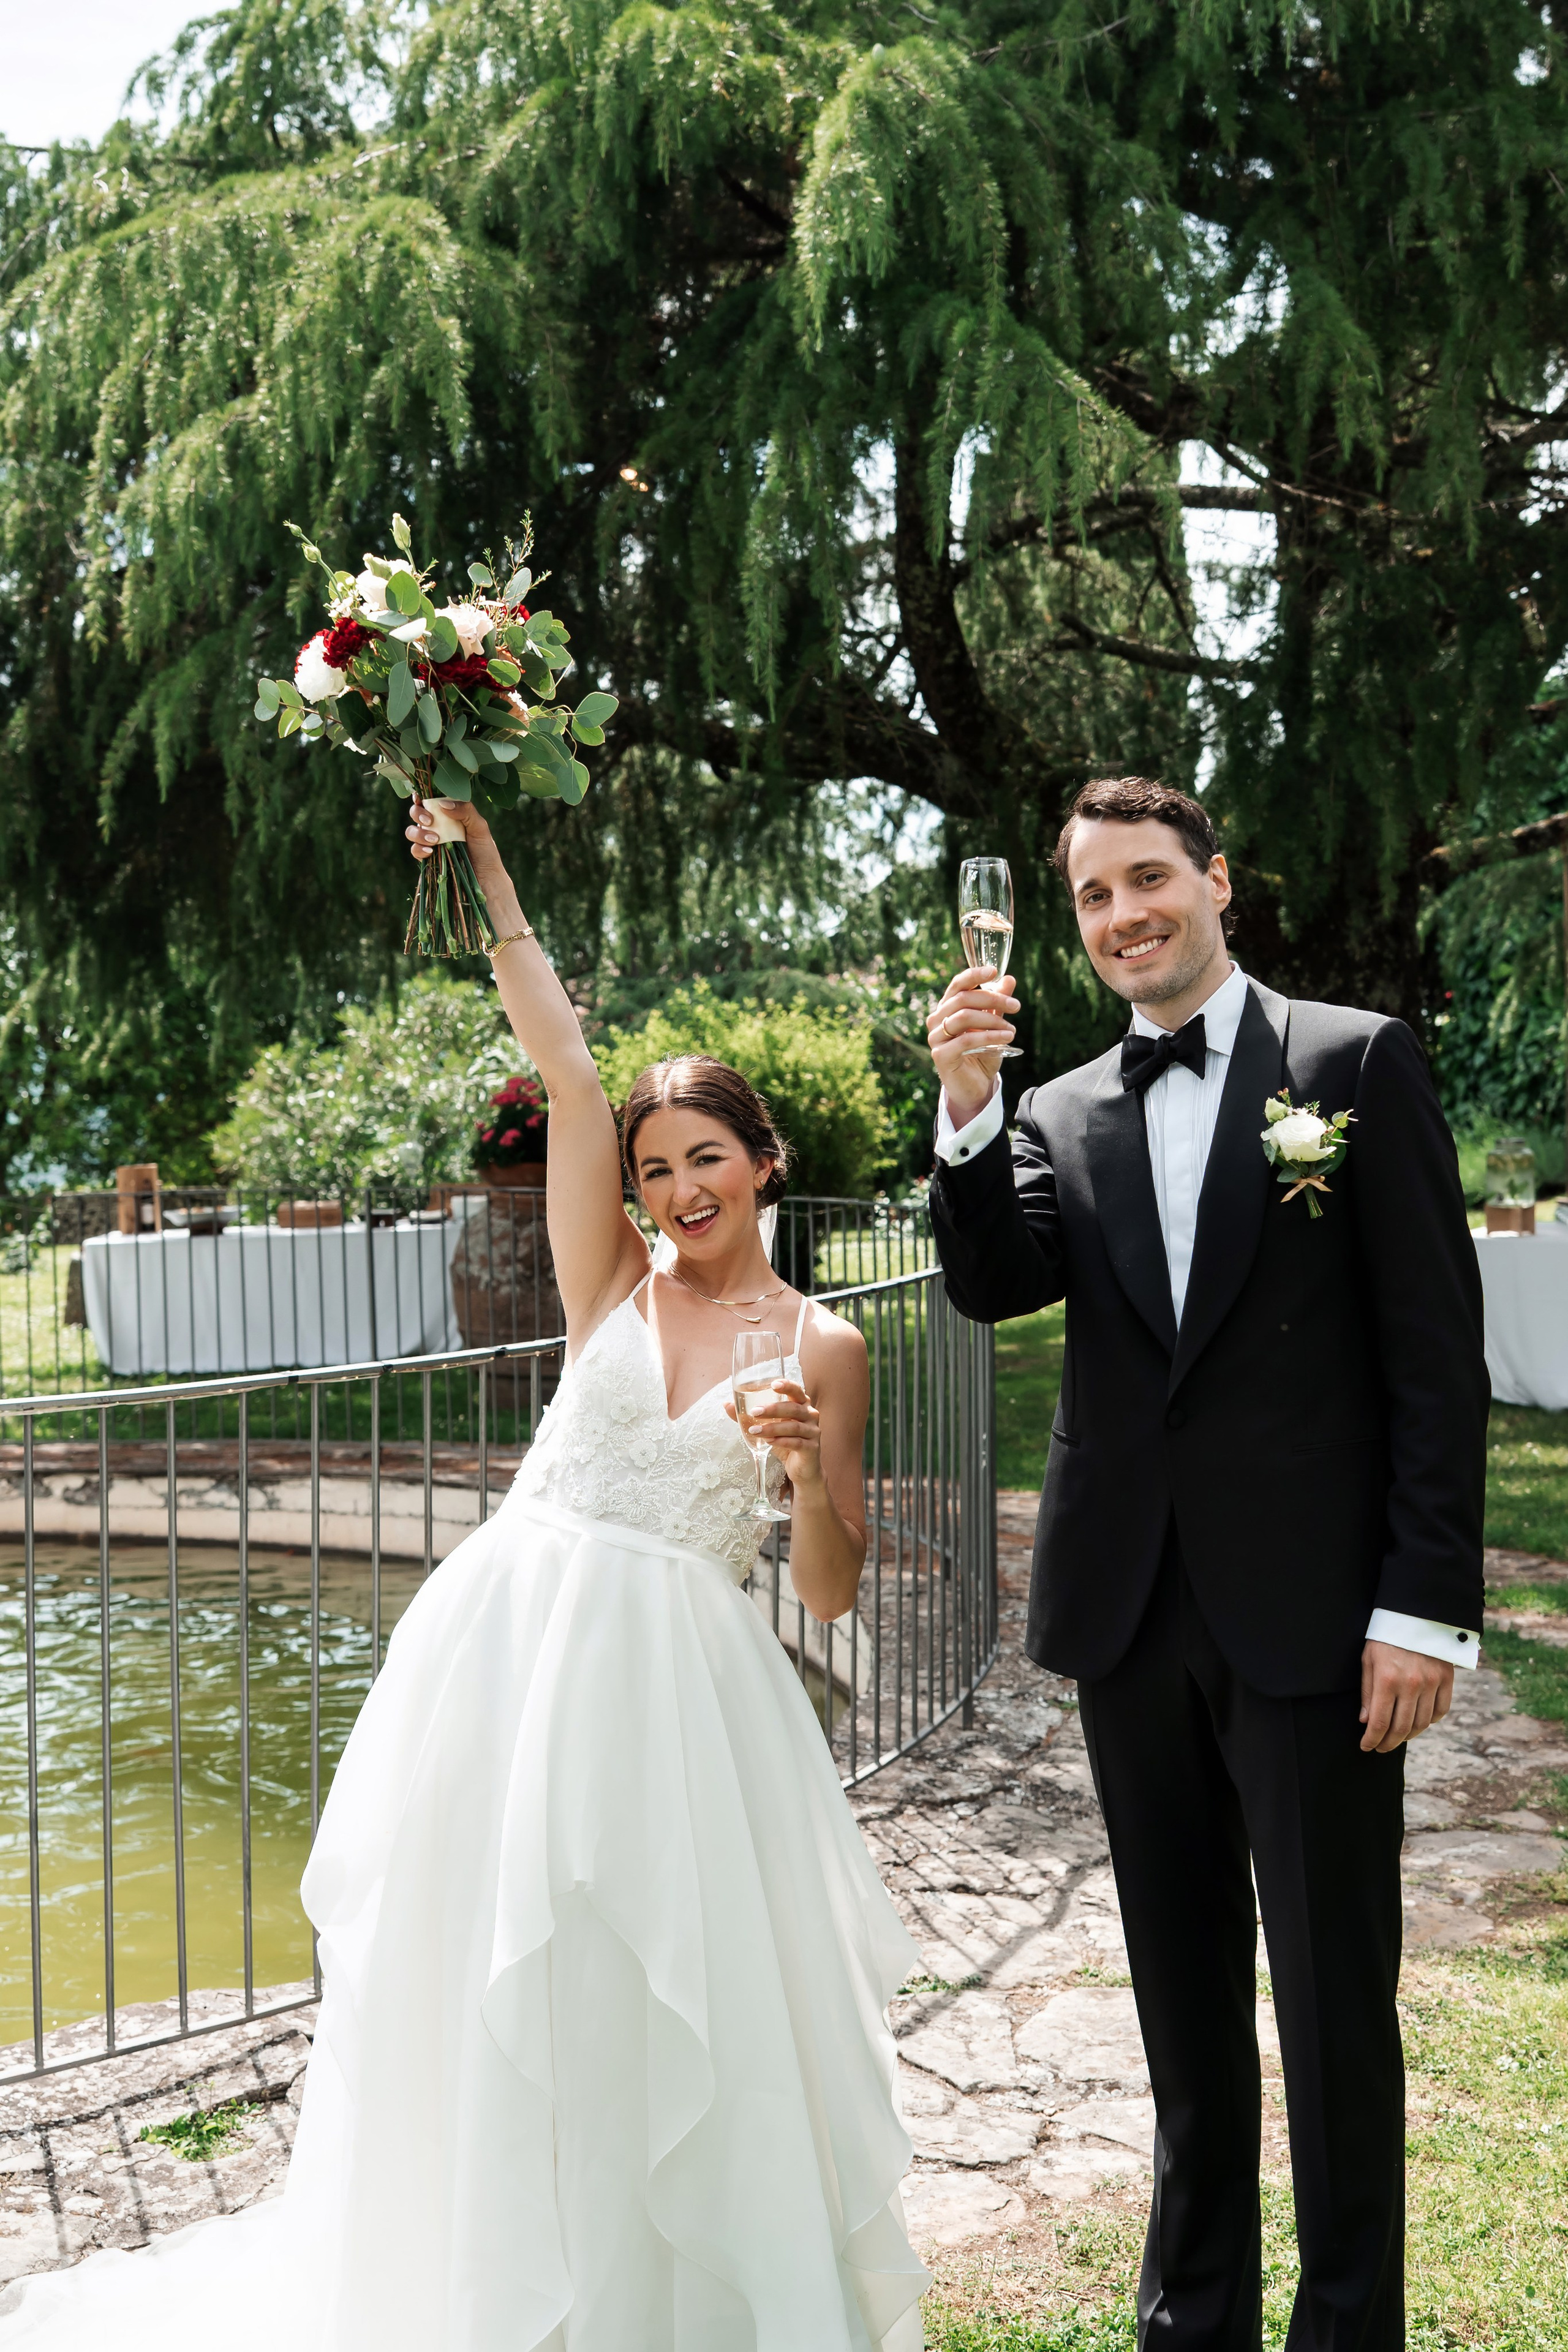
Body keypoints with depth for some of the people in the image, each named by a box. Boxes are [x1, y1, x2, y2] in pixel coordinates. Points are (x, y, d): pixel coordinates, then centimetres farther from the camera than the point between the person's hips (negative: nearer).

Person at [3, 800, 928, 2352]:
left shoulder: (821, 1345, 4)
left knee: (687, 2022, 3)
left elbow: (830, 1593, 4)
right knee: (496, 2014, 8)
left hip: (680, 1691, -1)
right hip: (515, 1652, 1)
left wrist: (809, 1470, -15)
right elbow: (561, 1058, -3)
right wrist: (483, 864, -9)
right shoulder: (611, 1283, 6)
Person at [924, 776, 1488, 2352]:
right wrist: (967, 1107, -18)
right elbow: (992, 1287, -4)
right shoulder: (1063, 1116, 11)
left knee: (1335, 1999, 7)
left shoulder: (1357, 1061, -2)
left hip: (1311, 1615, -4)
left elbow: (1436, 1347, -6)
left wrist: (1425, 1604, -11)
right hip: (1134, 1615, 4)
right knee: (1185, 1996, 17)